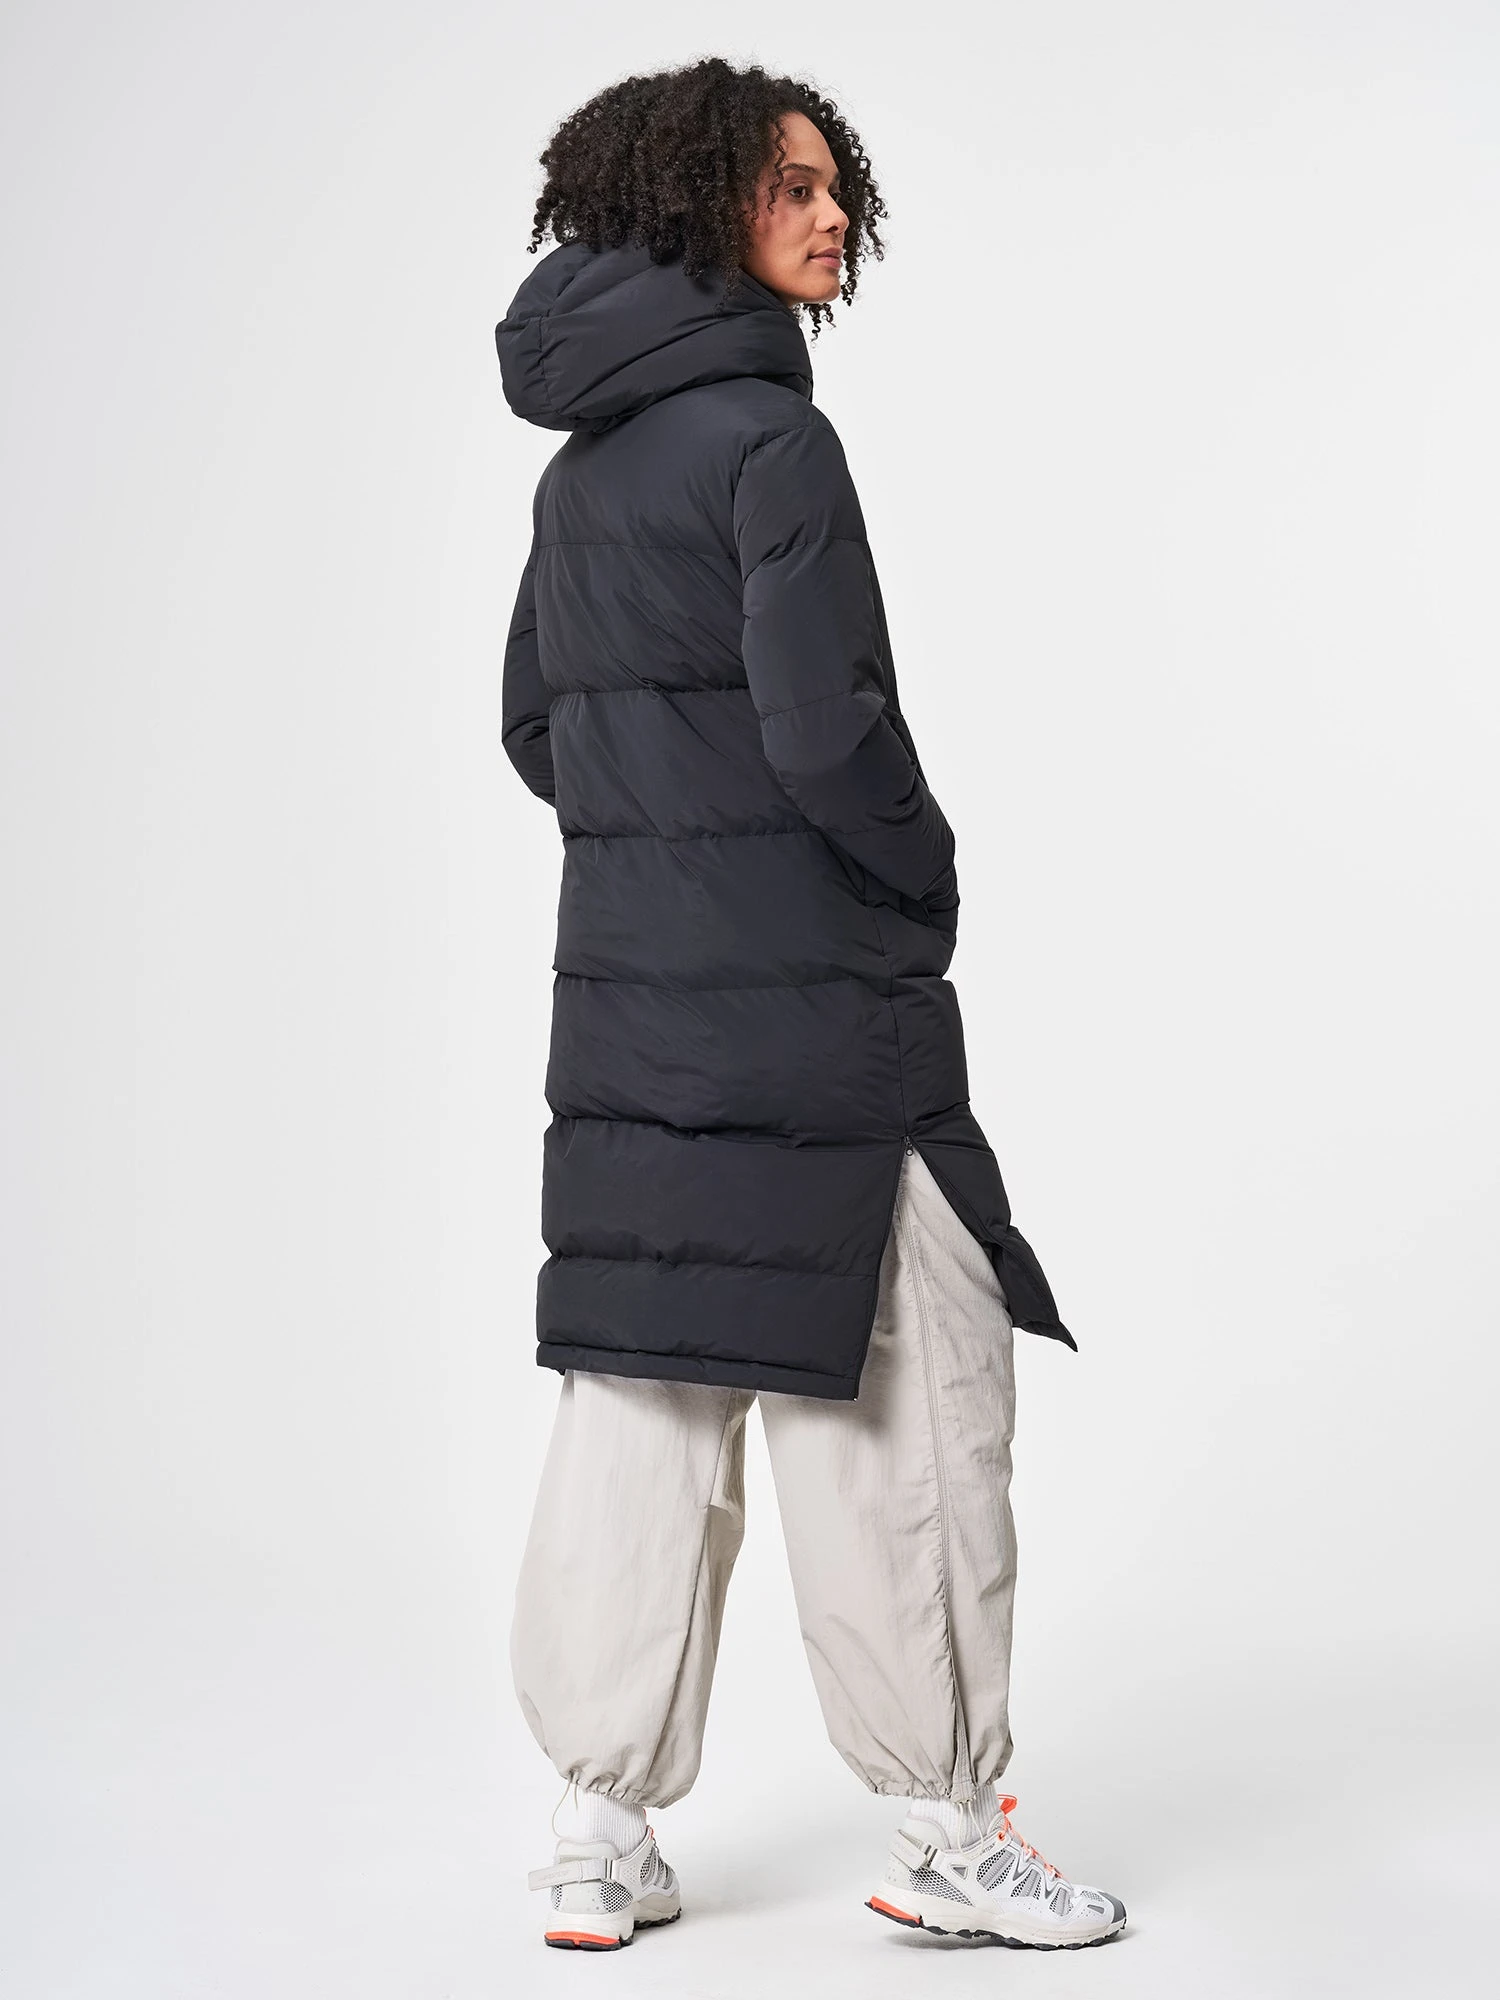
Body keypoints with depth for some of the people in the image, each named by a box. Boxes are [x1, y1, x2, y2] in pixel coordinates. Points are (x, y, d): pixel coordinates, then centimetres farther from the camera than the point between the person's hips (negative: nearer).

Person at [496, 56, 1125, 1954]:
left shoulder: (581, 463, 13)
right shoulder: (767, 436, -13)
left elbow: (536, 724, 18)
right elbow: (825, 725, -19)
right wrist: (930, 882, -3)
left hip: (625, 995, 8)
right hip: (805, 1005, -8)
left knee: (639, 1400, 11)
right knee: (905, 1387, 3)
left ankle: (601, 1834, 18)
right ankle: (945, 1828, 14)